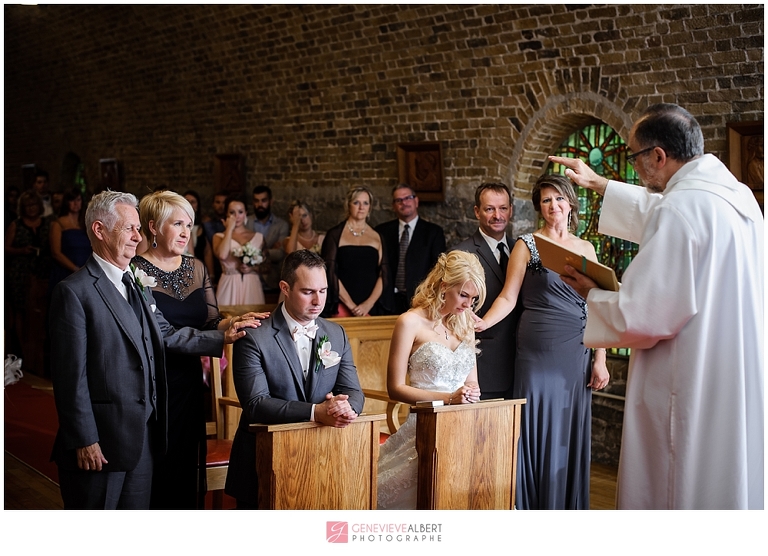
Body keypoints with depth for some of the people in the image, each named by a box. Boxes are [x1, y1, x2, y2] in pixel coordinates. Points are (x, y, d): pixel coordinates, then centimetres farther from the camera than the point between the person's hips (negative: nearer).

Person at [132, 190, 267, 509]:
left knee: (188, 466, 11)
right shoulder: (137, 271, -10)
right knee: (154, 468, 2)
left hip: (189, 385, 6)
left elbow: (211, 322, 7)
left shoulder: (196, 267, 10)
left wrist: (234, 322, -13)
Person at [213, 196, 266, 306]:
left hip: (252, 286, 1)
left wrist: (253, 268, -10)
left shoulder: (258, 237, 9)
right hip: (229, 287, -1)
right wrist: (230, 228, -7)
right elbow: (222, 255, -16)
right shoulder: (219, 237, 5)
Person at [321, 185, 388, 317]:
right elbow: (330, 272, -2)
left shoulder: (376, 237, 11)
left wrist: (369, 304, -9)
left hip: (371, 308, 2)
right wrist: (351, 306, -9)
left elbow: (383, 274, 5)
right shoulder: (335, 234, 5)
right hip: (342, 307, -2)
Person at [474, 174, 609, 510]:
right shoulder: (527, 245, 2)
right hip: (537, 353, -3)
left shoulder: (585, 248, 11)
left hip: (576, 355, 3)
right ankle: (533, 507, 11)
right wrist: (481, 323, -21)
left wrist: (600, 359, 4)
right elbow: (508, 297, -3)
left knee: (571, 433, 6)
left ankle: (570, 507, 18)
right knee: (536, 430, 0)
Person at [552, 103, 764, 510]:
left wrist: (591, 295, -2)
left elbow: (642, 316, -21)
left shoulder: (679, 208, -20)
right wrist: (596, 183, 36)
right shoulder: (736, 195, 9)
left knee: (675, 494, 3)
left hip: (692, 396, -9)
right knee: (731, 489, 17)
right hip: (742, 386, 9)